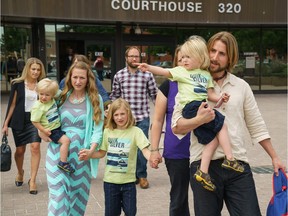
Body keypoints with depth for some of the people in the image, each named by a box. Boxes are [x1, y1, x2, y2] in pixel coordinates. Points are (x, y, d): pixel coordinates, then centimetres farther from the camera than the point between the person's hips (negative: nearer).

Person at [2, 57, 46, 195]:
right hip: (20, 120, 0)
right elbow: (12, 104, 2)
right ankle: (20, 173, 38)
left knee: (35, 147, -15)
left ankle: (32, 180, -6)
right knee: (20, 150, 9)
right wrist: (6, 123, 1)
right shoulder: (18, 84, -1)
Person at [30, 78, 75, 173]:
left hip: (58, 127, 8)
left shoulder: (52, 100, 0)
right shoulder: (38, 107, -20)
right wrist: (44, 131, -18)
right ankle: (63, 162, -18)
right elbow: (35, 121, -16)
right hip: (51, 131, -8)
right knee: (65, 140, -22)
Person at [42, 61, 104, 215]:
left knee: (78, 193, 11)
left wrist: (91, 150, -18)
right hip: (59, 152, 1)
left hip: (81, 153, 0)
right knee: (58, 192, -4)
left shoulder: (95, 99, 0)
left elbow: (98, 128, -4)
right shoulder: (61, 97, 6)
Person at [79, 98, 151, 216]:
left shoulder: (135, 131, -8)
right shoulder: (107, 131, 2)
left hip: (128, 181, -2)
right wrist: (88, 155, -7)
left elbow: (145, 150, -17)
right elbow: (102, 153, 9)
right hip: (110, 180, 2)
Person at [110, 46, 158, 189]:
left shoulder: (147, 75, -1)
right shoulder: (119, 75, 3)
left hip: (142, 118, -1)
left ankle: (142, 175, 17)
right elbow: (114, 96, 10)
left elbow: (154, 94, 4)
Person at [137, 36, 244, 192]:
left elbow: (210, 94, 18)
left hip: (202, 107, 6)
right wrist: (149, 68, -18)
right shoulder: (181, 71, 7)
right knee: (222, 125, -13)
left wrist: (220, 98, -1)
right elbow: (165, 72, -3)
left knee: (212, 139, -1)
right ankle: (230, 159, -6)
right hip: (191, 107, -6)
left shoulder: (206, 75, 21)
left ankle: (203, 171, 3)